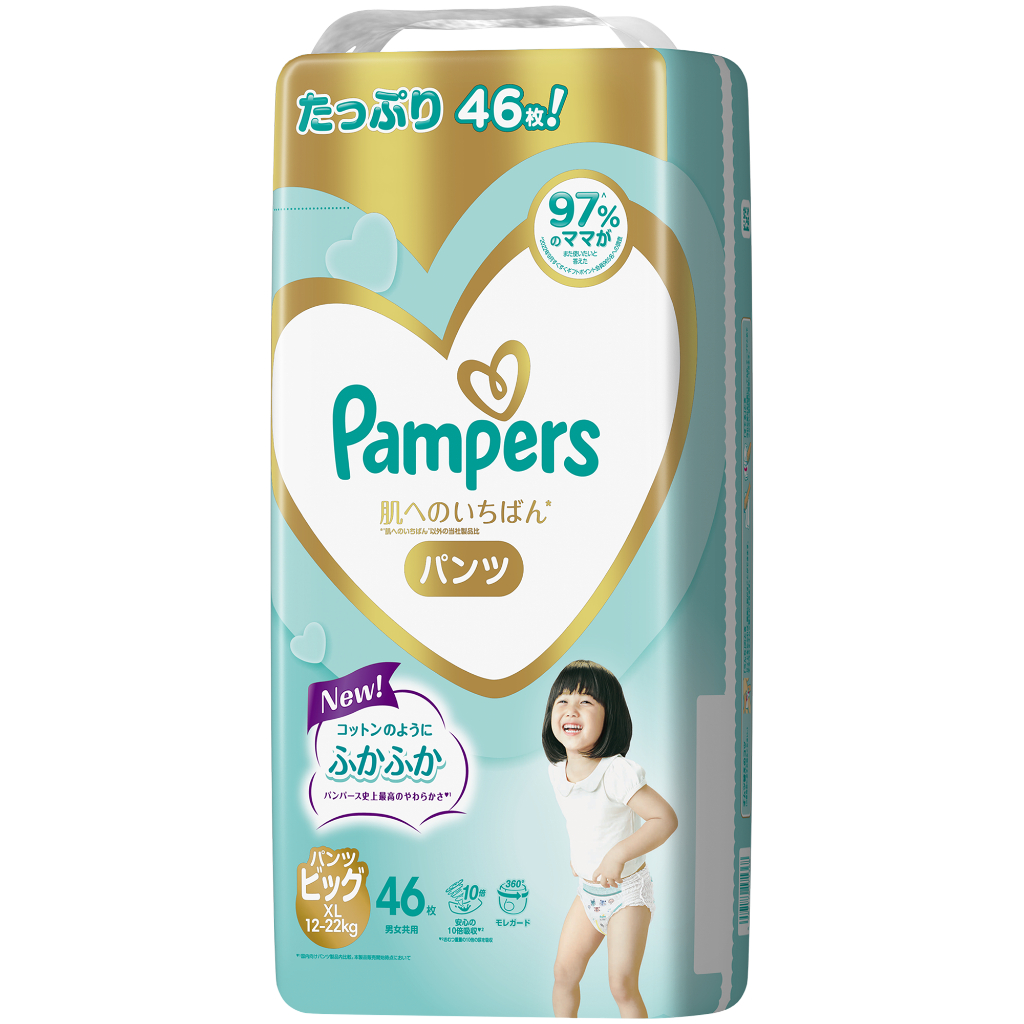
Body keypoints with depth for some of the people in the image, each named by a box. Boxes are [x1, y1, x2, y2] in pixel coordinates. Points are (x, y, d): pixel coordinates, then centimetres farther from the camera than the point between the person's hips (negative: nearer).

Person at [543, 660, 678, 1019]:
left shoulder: (616, 773, -28)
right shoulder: (558, 771, -5)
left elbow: (666, 818, -32)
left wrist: (619, 854, -38)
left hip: (627, 892, -7)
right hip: (588, 891, 7)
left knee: (622, 985, -7)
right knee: (564, 971, 11)